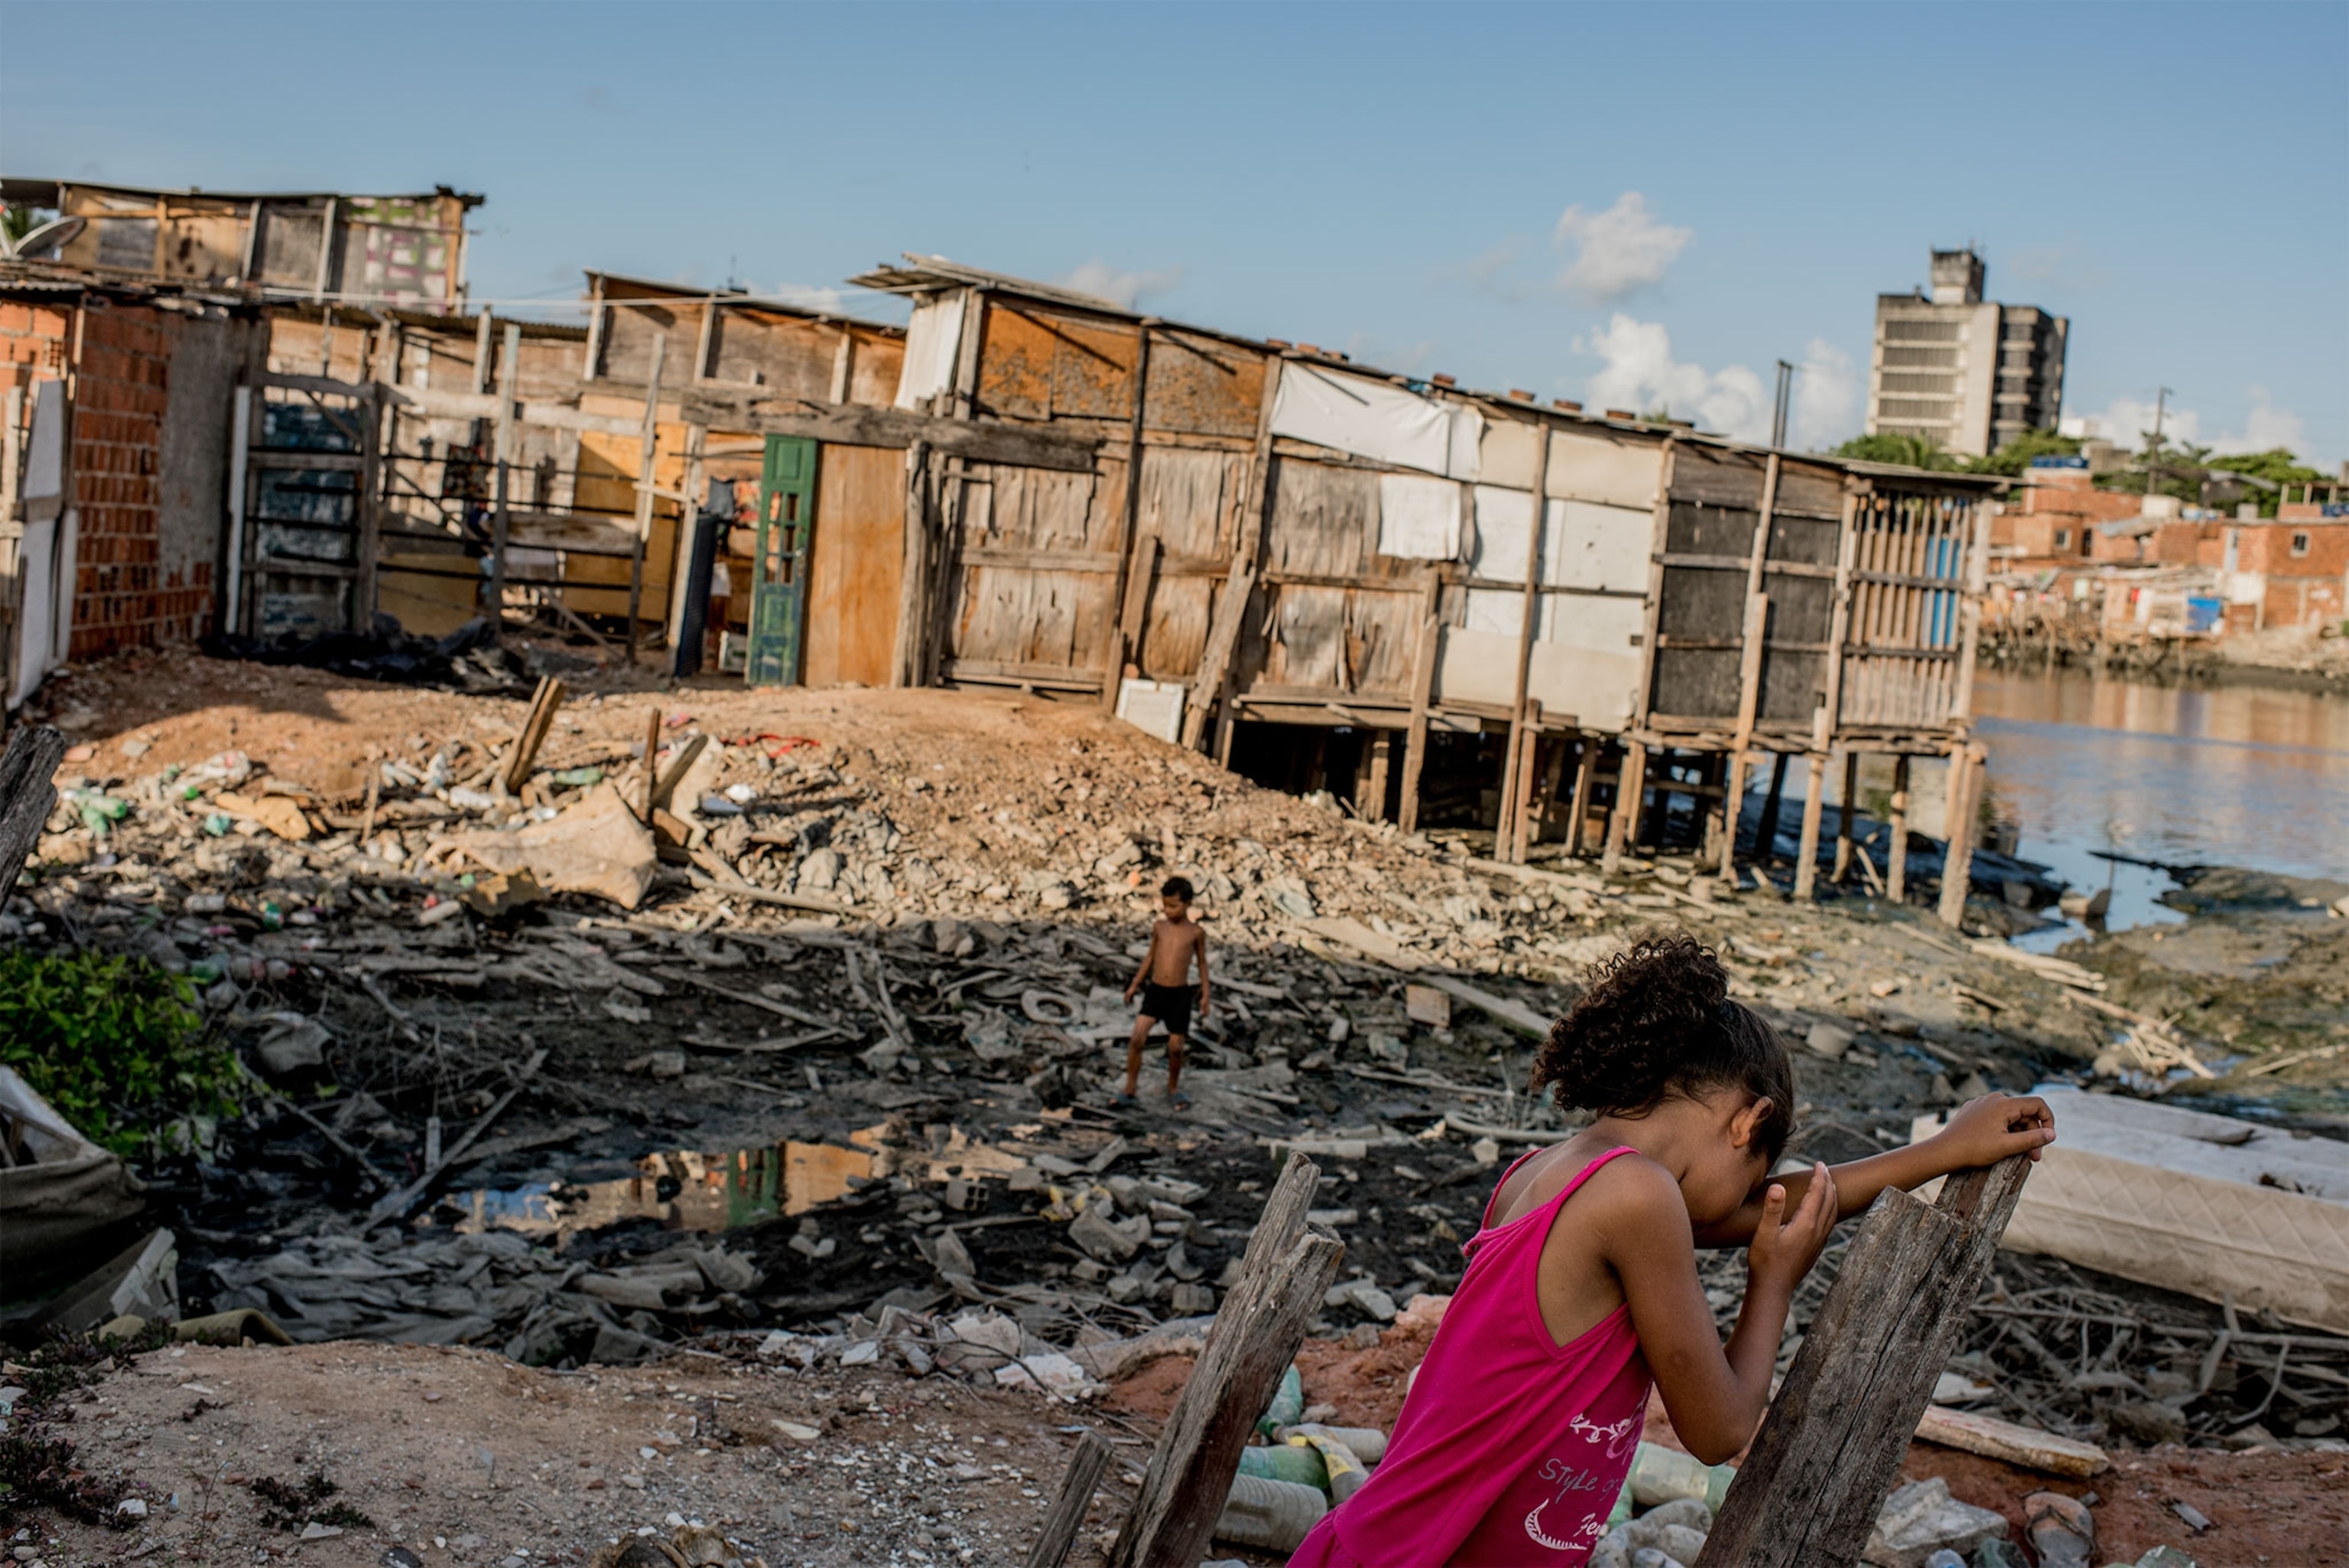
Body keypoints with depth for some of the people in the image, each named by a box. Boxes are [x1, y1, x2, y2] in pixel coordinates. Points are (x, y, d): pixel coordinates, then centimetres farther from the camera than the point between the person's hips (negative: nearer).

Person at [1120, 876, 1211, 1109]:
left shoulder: (1196, 932, -1)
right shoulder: (1159, 927, 4)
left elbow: (1202, 962, 8)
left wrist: (1206, 994, 6)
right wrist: (1135, 983, 14)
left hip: (1179, 995, -1)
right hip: (1155, 991, 1)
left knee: (1175, 1047, 2)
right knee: (1137, 1038, -14)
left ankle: (1173, 1088, 27)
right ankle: (1129, 1091, -6)